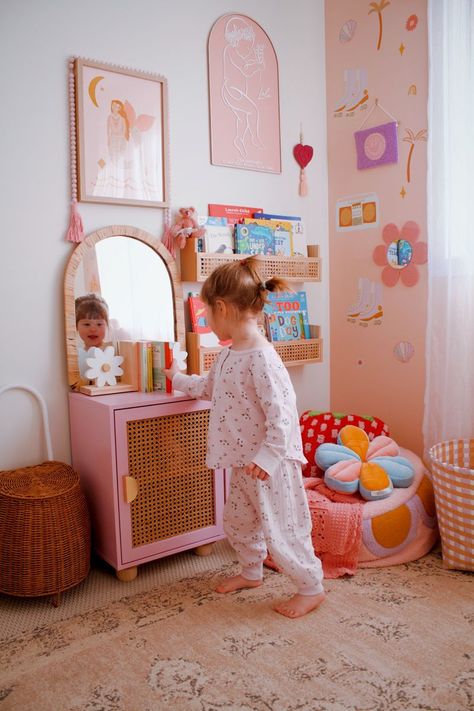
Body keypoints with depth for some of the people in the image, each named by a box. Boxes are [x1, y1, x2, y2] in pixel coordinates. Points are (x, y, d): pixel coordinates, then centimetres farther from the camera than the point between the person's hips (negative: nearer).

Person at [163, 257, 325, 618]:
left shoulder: (262, 358, -24)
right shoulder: (228, 355, 6)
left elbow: (281, 412, -27)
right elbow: (209, 387, 26)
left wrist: (267, 457, -28)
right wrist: (178, 377, 32)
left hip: (269, 464, -10)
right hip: (243, 462, 10)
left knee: (280, 529, 4)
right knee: (239, 521, 24)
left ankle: (312, 587, 24)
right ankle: (251, 572, 46)